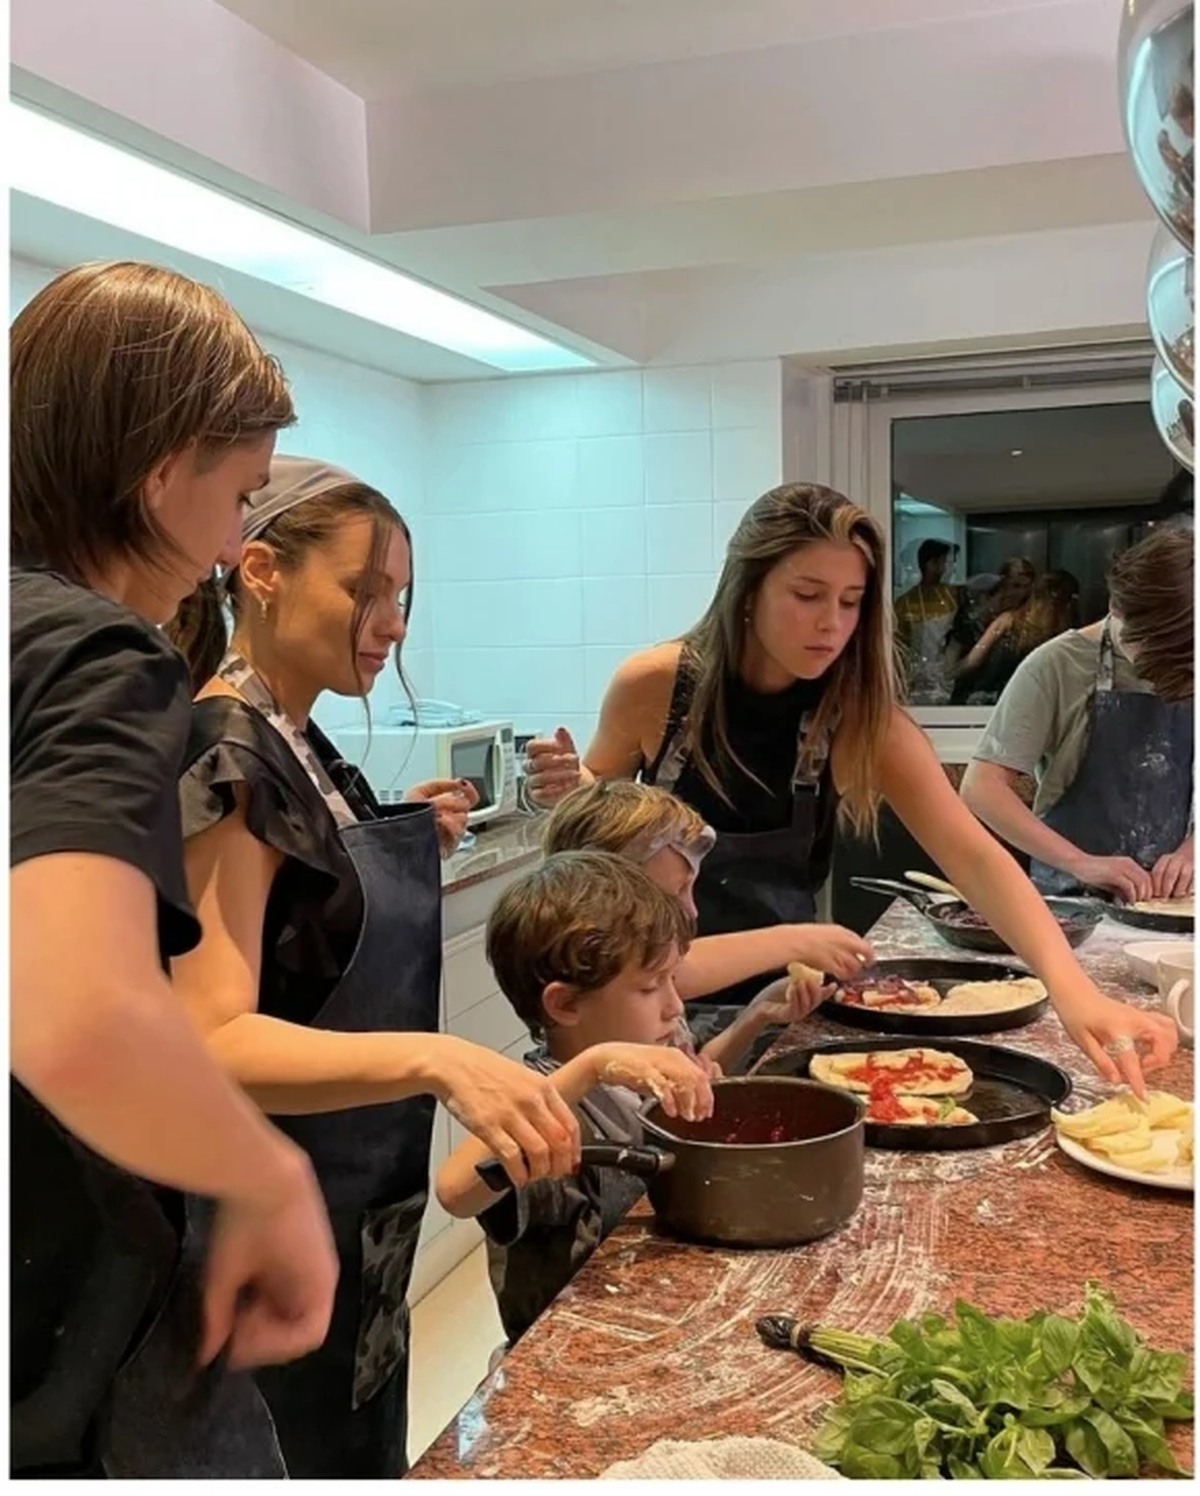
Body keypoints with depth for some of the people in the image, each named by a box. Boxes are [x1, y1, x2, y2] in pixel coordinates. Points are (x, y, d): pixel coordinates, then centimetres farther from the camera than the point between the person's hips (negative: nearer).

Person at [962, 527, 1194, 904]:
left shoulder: (1190, 674, 4)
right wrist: (1081, 864, -19)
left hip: (1167, 899, 3)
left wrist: (1189, 851, -8)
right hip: (1068, 898, -3)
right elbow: (981, 787, -13)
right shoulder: (1057, 667, -9)